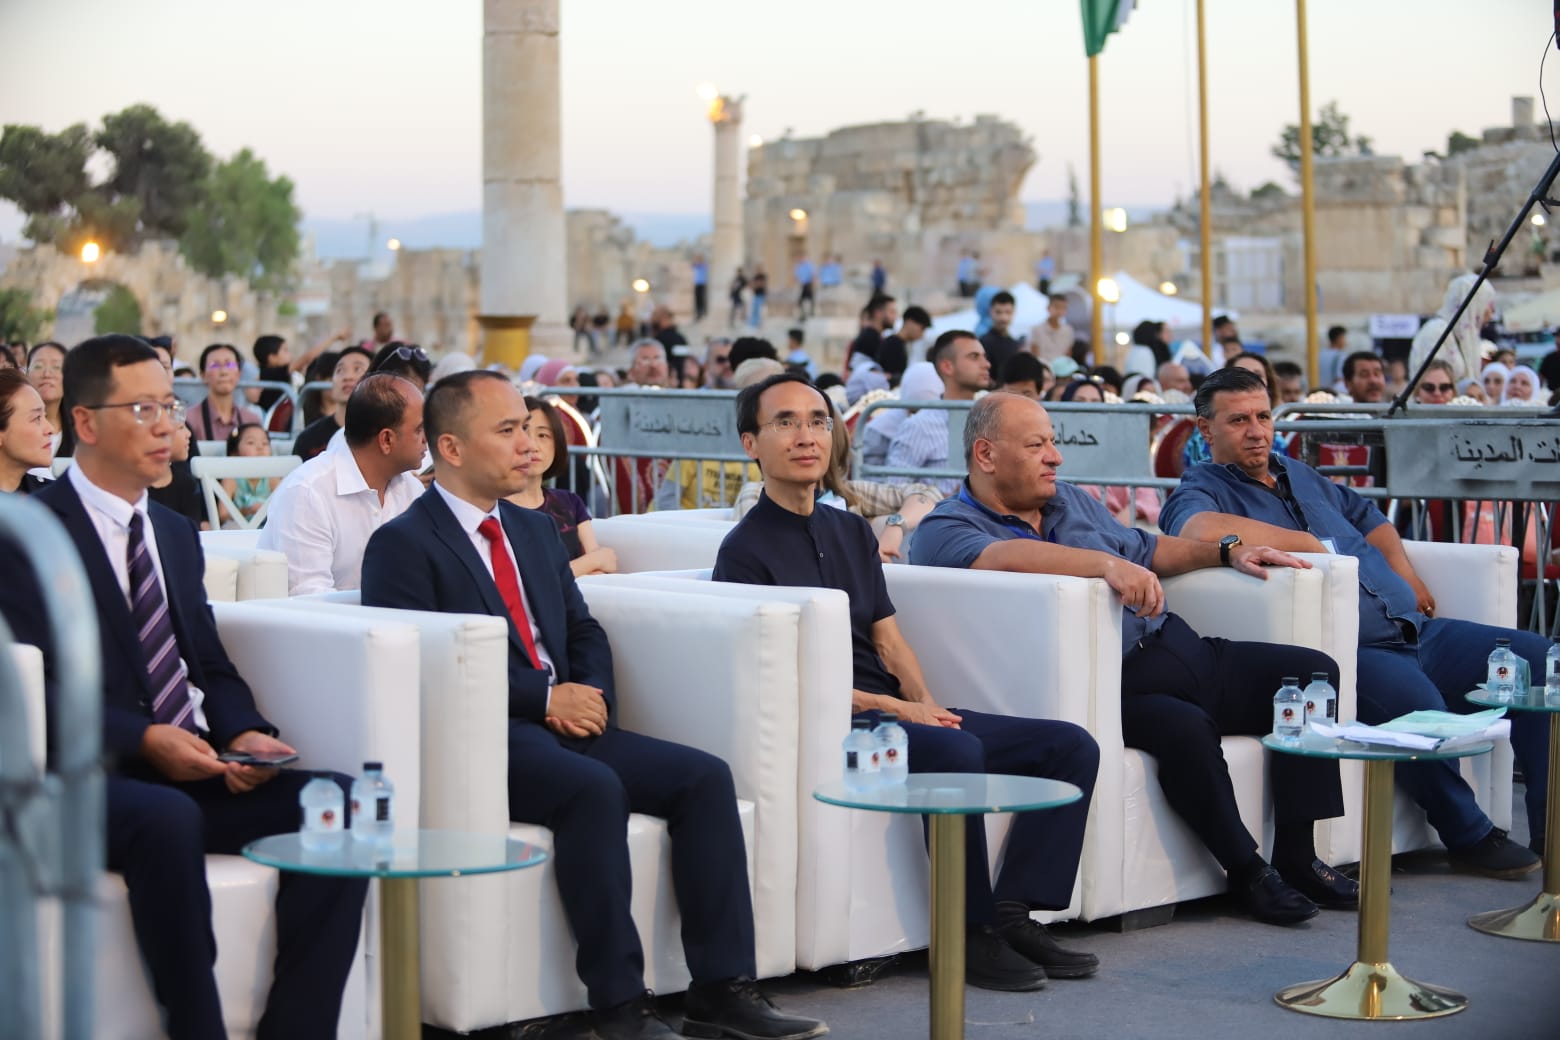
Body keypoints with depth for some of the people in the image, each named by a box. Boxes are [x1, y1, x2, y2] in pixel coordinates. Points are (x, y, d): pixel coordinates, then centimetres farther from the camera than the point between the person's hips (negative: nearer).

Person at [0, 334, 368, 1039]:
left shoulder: (175, 533, 21)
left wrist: (244, 735, -1)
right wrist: (144, 741, -21)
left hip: (193, 772, 7)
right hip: (87, 780, -7)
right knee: (167, 819, -39)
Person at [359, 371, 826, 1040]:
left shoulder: (535, 531, 23)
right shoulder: (403, 545, -3)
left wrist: (591, 694, -1)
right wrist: (545, 698, -16)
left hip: (563, 722, 8)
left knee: (704, 777, -12)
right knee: (595, 788, -35)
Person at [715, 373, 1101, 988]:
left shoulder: (852, 532, 20)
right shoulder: (746, 549, -3)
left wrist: (926, 701, -3)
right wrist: (896, 708, -15)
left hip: (898, 714, 8)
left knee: (1071, 746, -4)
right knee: (957, 751, -36)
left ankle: (1012, 914, -10)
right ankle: (971, 933, -23)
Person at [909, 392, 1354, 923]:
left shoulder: (1070, 501, 21)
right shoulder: (945, 530, -6)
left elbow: (1144, 548, 34)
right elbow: (1002, 557, -28)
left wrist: (1228, 552, 24)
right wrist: (1105, 563, -39)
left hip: (1172, 645, 8)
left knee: (1313, 672, -3)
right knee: (1184, 725, -36)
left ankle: (1296, 856, -1)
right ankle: (1245, 870, -13)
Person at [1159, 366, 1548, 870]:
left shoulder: (1299, 475, 25)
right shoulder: (1200, 491, -1)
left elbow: (1368, 516, 38)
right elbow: (1204, 529, -26)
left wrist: (1407, 578, 18)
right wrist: (1309, 543, -15)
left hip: (1412, 630, 9)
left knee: (1536, 657, -2)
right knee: (1413, 696, -37)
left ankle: (1548, 825, 1)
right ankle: (1468, 836, -14)